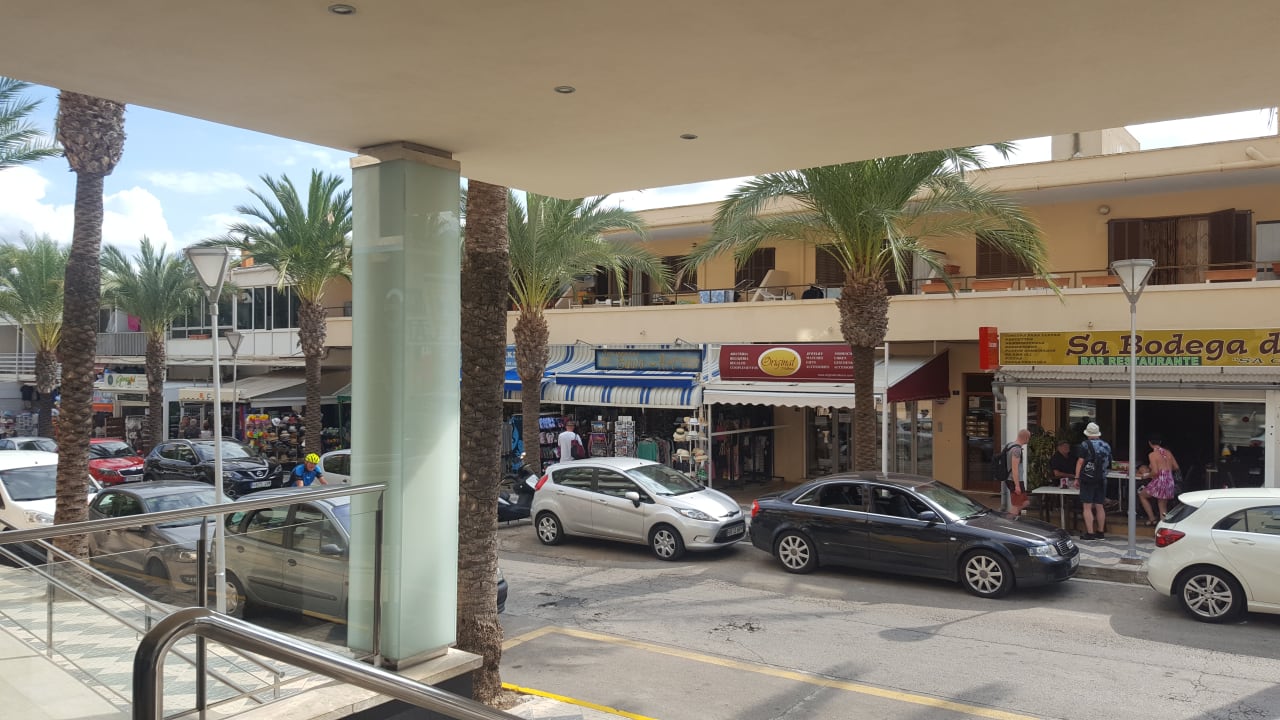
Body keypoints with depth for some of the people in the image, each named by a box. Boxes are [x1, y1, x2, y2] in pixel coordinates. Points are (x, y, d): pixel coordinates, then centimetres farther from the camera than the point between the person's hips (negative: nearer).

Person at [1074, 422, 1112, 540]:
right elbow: (1108, 463, 16)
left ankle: (1089, 533, -7)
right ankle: (1101, 532, 16)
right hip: (1102, 479, 6)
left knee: (1087, 507, -4)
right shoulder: (1106, 446, 9)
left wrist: (1077, 478, -6)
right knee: (1100, 507, 12)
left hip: (1088, 479, -6)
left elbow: (1080, 462, -10)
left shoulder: (1085, 445, -8)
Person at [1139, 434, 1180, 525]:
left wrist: (1147, 475, 1)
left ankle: (1152, 518, 17)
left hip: (1159, 482, -6)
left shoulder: (1152, 455, -10)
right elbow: (1176, 467, 14)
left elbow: (1155, 472, -18)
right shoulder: (1168, 453, 8)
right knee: (1163, 508, 15)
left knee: (1142, 495, 21)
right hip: (1170, 482, 6)